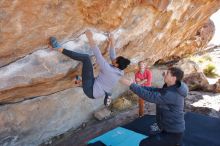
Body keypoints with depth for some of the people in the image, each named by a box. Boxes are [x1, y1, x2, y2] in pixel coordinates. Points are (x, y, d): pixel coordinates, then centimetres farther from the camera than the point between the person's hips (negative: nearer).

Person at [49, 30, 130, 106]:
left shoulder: (108, 70, -22)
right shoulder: (119, 72, 0)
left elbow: (98, 55, -28)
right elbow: (112, 56, 13)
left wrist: (91, 39, -28)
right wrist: (112, 42, 18)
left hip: (91, 90, -8)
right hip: (97, 94, 9)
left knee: (86, 57, -19)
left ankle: (60, 49, -16)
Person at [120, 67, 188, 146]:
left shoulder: (172, 94, -29)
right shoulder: (172, 89, 2)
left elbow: (150, 96, -33)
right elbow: (154, 90, 2)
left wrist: (130, 84, -29)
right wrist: (137, 86, -9)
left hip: (173, 134, -9)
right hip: (172, 130, 9)